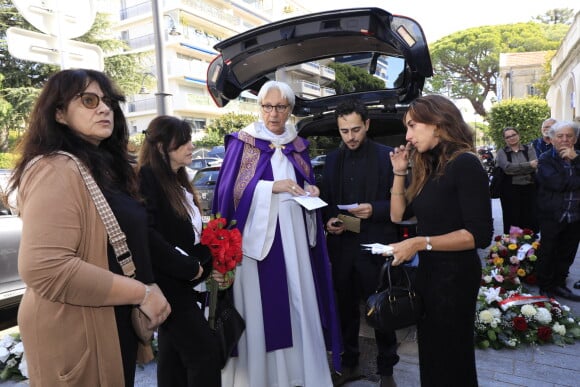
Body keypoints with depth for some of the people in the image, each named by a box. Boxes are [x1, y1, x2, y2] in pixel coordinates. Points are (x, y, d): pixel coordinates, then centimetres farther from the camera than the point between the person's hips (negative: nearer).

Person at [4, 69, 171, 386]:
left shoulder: (103, 166, 10)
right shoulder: (57, 171, -20)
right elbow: (44, 268, -31)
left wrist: (147, 291, 9)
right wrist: (143, 293, -23)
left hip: (114, 323, 9)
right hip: (77, 333, -9)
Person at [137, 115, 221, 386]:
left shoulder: (177, 180, 13)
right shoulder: (147, 179, -15)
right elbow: (147, 236, -26)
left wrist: (204, 263, 2)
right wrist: (189, 268, -18)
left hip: (182, 282, 9)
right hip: (168, 283, -9)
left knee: (174, 353, 18)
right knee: (203, 350, -5)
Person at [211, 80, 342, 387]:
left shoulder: (298, 146, 13)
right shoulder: (242, 143, -1)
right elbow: (229, 191, -8)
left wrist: (310, 191, -2)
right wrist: (272, 187, -17)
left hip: (294, 236, 5)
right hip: (257, 235, -4)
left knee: (298, 300, 7)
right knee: (260, 305, -2)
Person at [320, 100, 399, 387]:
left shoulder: (387, 156, -5)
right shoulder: (333, 159, 8)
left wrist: (374, 210, -21)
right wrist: (329, 220, -6)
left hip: (376, 246, -4)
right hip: (341, 245, 4)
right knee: (346, 308, 17)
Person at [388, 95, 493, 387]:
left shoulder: (464, 164, -17)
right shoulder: (428, 166, 7)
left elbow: (481, 234, -22)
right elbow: (398, 215, 9)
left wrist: (421, 243, -26)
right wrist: (399, 172, 1)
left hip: (455, 273, -8)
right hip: (428, 269, 8)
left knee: (451, 357, 12)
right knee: (430, 352, 22)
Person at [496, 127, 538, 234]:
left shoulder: (528, 150, 7)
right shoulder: (502, 152, 2)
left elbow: (534, 166, -10)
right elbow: (507, 167, -17)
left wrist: (514, 169, -19)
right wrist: (528, 164, -16)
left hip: (528, 189, 2)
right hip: (510, 190, -2)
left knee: (530, 219, 7)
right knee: (512, 220, 3)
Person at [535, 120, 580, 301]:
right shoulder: (545, 159, -6)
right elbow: (556, 183, -22)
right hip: (552, 216, -4)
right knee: (548, 253, 8)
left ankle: (559, 284, 31)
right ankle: (545, 287, 22)